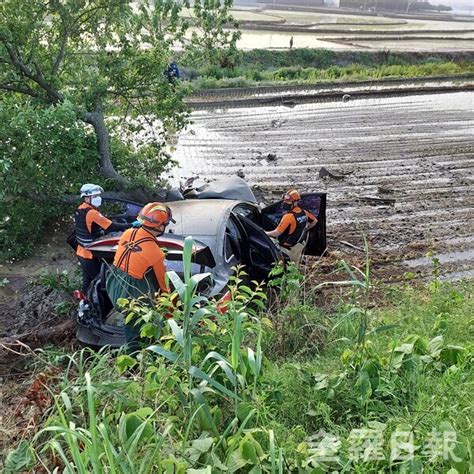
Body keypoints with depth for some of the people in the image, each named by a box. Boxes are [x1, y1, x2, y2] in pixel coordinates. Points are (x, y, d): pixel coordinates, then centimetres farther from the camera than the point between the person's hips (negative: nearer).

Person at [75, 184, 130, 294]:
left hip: (81, 252, 9)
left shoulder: (79, 210, 5)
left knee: (87, 280, 20)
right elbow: (112, 227, -27)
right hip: (90, 255, -9)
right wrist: (132, 225, -22)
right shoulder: (92, 213, -23)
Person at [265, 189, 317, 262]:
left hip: (288, 248, -8)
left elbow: (276, 233, -25)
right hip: (300, 245, 8)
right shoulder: (304, 213, -2)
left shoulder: (288, 216, -25)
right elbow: (315, 221, 17)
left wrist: (264, 233, -11)